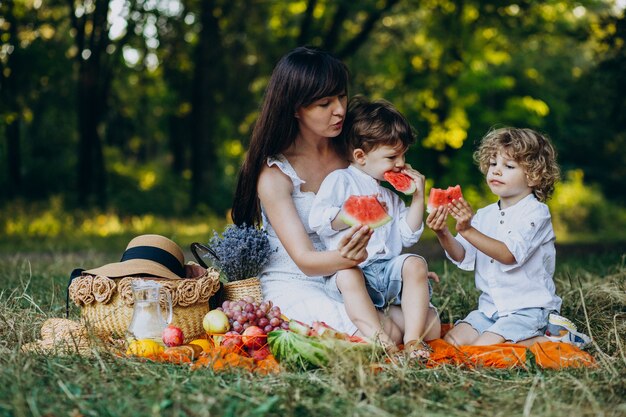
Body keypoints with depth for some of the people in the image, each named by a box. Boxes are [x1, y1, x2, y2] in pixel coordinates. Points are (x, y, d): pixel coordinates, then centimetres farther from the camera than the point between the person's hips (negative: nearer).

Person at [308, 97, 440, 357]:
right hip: (351, 266, -5)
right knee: (348, 275, -37)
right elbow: (317, 220, -6)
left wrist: (418, 197, 15)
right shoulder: (340, 181, 5)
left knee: (415, 264, -24)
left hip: (389, 269, 5)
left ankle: (413, 338, -29)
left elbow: (408, 236, 21)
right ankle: (378, 338, -48)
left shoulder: (391, 195, 27)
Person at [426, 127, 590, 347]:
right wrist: (443, 234, -20)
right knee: (452, 341, -8)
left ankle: (548, 339, -3)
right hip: (490, 307, 7)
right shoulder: (485, 215, 10)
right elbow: (462, 256, 1)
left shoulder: (535, 212, -10)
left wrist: (468, 230, -33)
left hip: (528, 307, -7)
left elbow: (510, 254, -24)